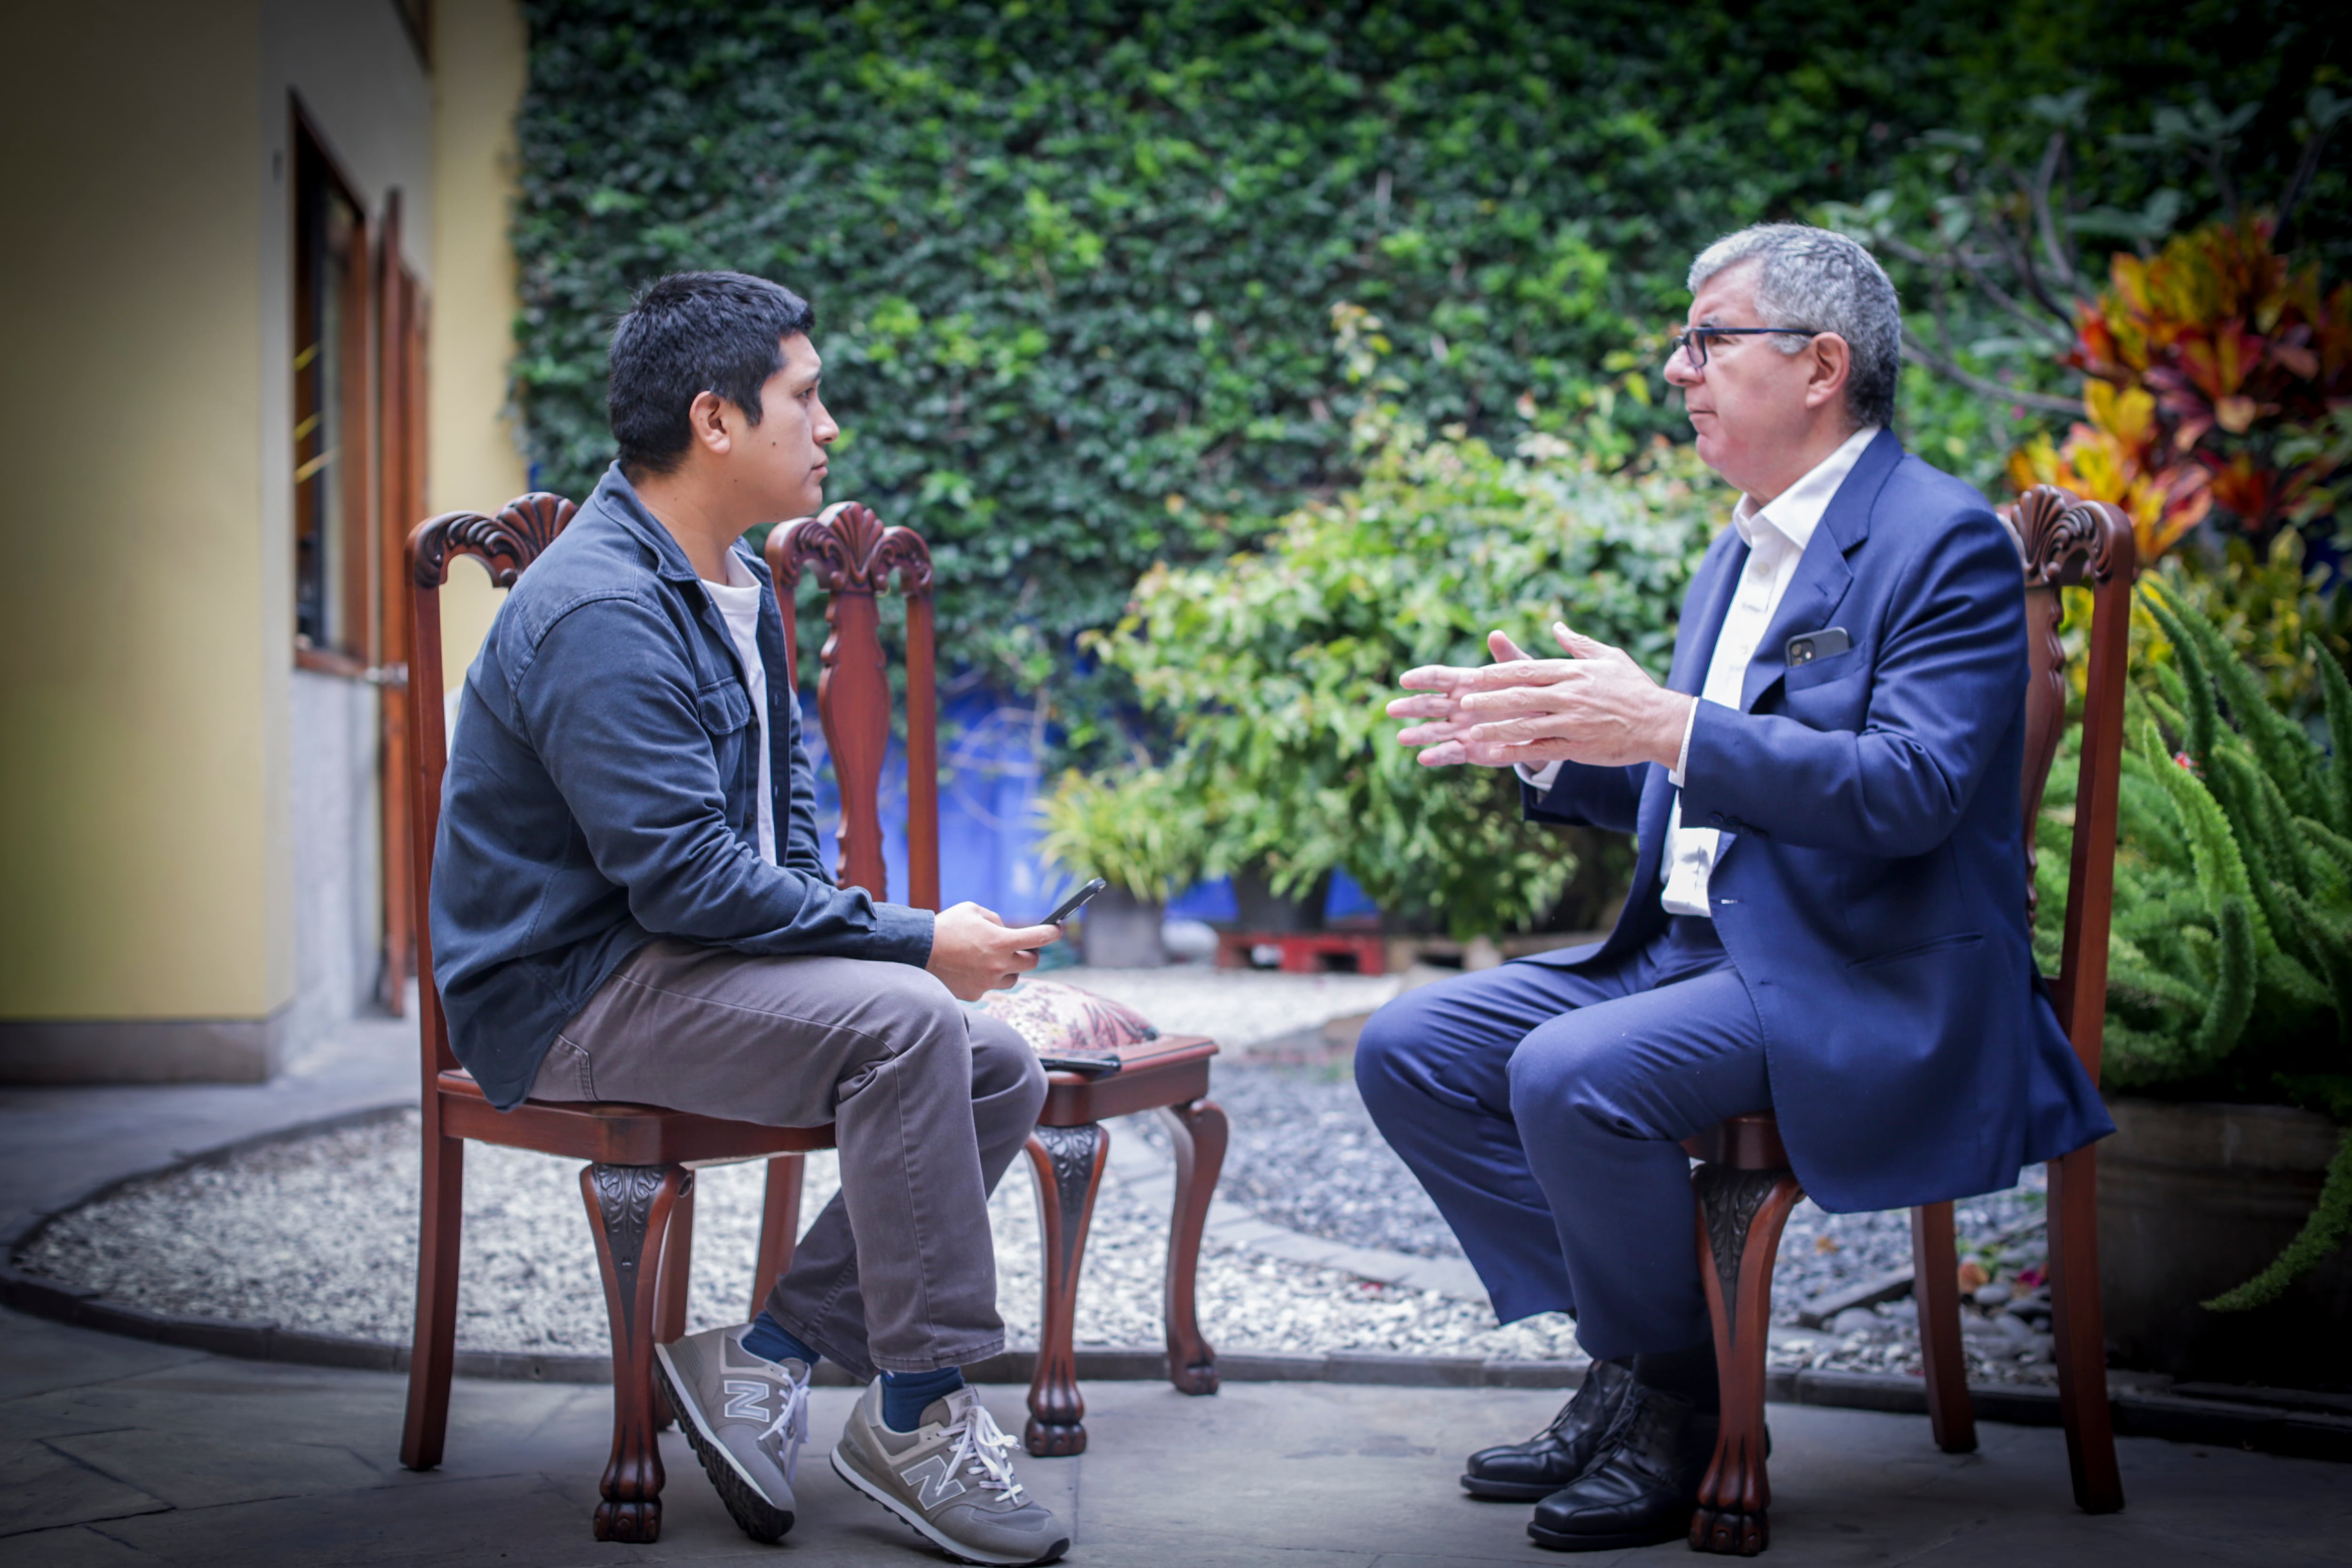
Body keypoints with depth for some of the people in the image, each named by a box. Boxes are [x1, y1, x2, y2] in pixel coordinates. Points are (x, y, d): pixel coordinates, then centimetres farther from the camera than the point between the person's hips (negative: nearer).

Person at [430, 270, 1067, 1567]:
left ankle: (763, 1358, 0)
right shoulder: (600, 611, -20)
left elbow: (784, 792, 25)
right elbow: (686, 876, -26)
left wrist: (827, 925, 6)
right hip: (570, 989, -10)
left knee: (1003, 1073, -4)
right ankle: (917, 1418, -19)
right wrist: (915, 940, -21)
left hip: (686, 961, 10)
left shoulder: (740, 588, 12)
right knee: (900, 1019, -29)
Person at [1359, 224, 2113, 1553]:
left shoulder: (1945, 539, -10)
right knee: (1411, 1051, -3)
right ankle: (1627, 1361, 2)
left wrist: (1669, 728, -29)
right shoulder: (1740, 555, 18)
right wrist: (1550, 747, 4)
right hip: (1693, 949, 9)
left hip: (1860, 985, -9)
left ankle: (1681, 1417, -9)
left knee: (1570, 1077, -31)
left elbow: (1912, 790, -23)